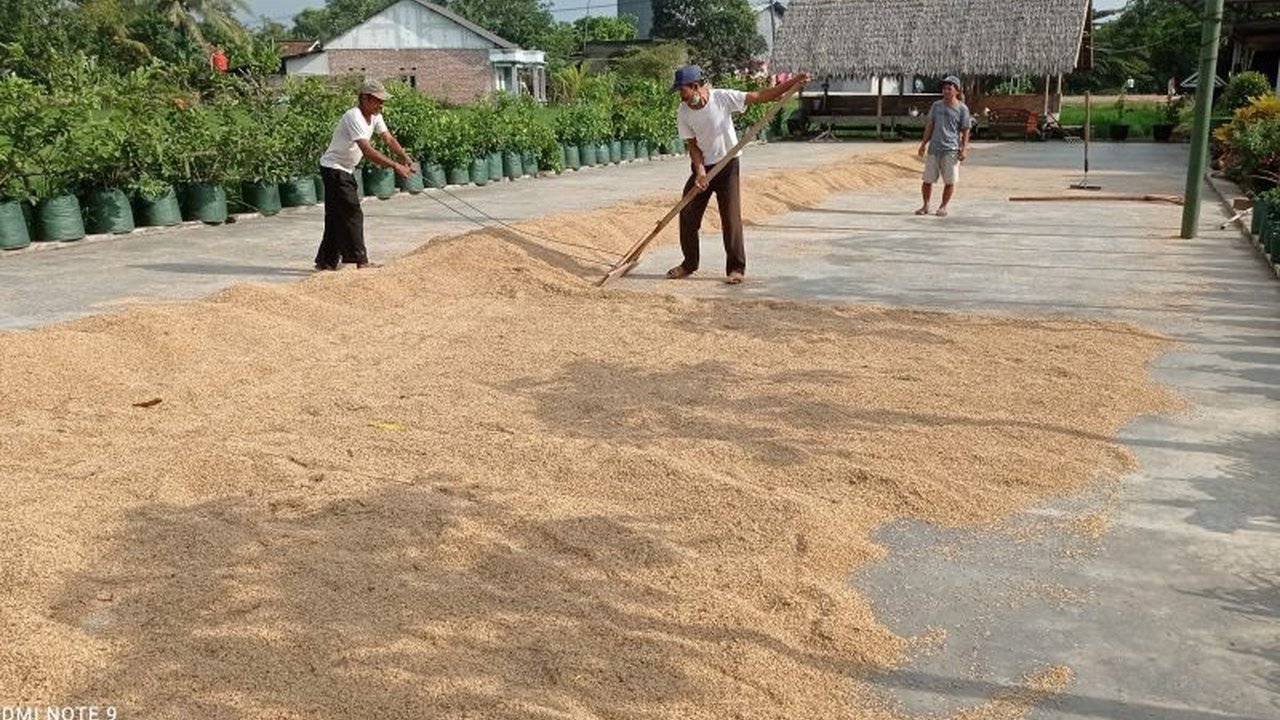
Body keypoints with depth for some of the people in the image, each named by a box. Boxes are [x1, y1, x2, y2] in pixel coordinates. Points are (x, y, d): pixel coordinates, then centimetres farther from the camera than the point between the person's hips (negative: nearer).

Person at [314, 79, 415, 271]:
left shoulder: (374, 116, 3)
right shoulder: (354, 117, -26)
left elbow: (389, 139, 3)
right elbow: (367, 151, -35)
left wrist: (405, 158, -13)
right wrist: (395, 166, -39)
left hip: (346, 170, 10)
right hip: (334, 169, -10)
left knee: (337, 217, 12)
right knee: (352, 214, -13)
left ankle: (326, 261, 19)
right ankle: (360, 260, -12)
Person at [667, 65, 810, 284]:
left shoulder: (723, 97, -18)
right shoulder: (683, 112, -8)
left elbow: (759, 96, -20)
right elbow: (692, 145, -6)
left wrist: (792, 83, -29)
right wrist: (700, 171, -19)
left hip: (727, 164, -4)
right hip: (701, 166, 4)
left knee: (731, 217, -7)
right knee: (687, 215, 4)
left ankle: (736, 268, 3)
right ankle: (690, 263, 20)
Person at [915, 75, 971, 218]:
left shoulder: (962, 109, 1)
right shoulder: (936, 105, 10)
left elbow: (965, 131, 2)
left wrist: (964, 149, -6)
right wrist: (923, 144, 11)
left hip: (951, 150, -3)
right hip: (934, 148, 3)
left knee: (950, 181, -1)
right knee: (927, 180, 4)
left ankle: (943, 206, 13)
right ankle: (926, 205, 19)